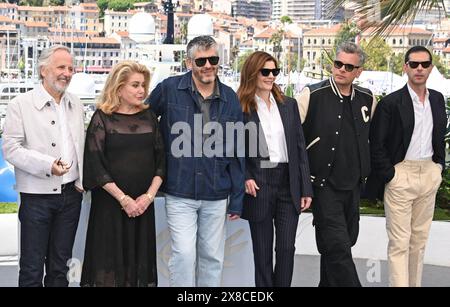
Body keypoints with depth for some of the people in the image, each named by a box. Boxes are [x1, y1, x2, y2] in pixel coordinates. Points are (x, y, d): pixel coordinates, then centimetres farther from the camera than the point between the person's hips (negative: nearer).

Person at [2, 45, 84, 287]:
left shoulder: (75, 104, 10)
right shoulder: (20, 105, -6)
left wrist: (82, 180, 5)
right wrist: (48, 165, -20)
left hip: (71, 194, 5)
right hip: (37, 196, -5)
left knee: (60, 263, 14)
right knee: (32, 267, 2)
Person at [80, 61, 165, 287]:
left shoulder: (149, 116, 8)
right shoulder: (102, 117, -3)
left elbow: (160, 158, 6)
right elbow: (95, 164, -9)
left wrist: (149, 195, -6)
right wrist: (123, 198, -12)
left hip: (143, 203, 4)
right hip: (110, 202, -3)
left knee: (141, 258, 7)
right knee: (110, 259, 1)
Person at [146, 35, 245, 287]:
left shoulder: (230, 99, 3)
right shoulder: (169, 89, -5)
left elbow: (236, 153, 5)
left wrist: (237, 199, 6)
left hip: (216, 195, 3)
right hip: (180, 194, -2)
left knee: (213, 257, 12)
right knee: (184, 254, -6)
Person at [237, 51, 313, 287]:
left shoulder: (289, 105, 9)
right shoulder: (240, 108, -3)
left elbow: (300, 147, 8)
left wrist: (306, 188, 5)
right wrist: (245, 178, -14)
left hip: (288, 183, 3)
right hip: (258, 185, -3)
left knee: (286, 248, 3)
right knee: (262, 251, 7)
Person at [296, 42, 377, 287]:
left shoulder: (367, 99, 5)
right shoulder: (312, 95, -9)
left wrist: (366, 171, 21)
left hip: (353, 184, 5)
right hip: (324, 183, -5)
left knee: (344, 242, 15)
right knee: (337, 245, -10)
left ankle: (328, 283, 31)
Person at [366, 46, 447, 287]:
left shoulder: (438, 99, 8)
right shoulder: (391, 103, -10)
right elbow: (376, 144, -10)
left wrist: (439, 165, 10)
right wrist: (389, 176, -11)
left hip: (429, 175, 6)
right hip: (400, 175, -5)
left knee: (419, 239, 13)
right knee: (399, 242, -4)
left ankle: (415, 283, 24)